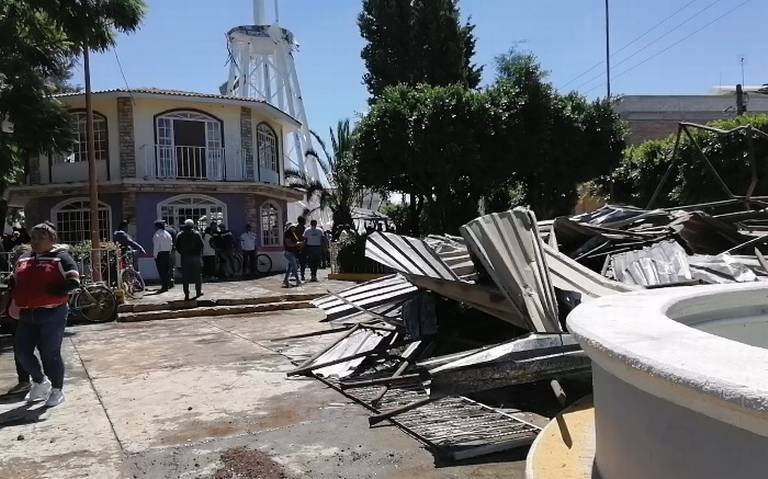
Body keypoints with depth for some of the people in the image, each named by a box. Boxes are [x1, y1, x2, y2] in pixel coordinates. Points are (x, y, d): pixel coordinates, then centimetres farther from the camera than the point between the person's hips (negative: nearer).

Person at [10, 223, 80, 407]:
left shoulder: (60, 257, -4)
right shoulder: (23, 259, 15)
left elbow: (73, 281, -11)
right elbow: (13, 282, 27)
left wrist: (51, 293, -19)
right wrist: (14, 298, 10)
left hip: (52, 314, -6)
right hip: (26, 315, 6)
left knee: (50, 354, 1)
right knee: (23, 351, 7)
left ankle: (57, 390, 18)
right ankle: (40, 382, 32)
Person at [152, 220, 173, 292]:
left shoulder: (157, 235, -12)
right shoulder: (168, 234, 9)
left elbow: (156, 246, -13)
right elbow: (171, 245, 11)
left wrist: (155, 255, -7)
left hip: (159, 254, -7)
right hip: (167, 253, 7)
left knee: (161, 271, -4)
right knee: (167, 269, 13)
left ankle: (164, 287, -5)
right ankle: (167, 285, 19)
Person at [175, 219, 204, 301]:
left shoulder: (180, 235, 4)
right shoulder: (196, 234, -1)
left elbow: (177, 247, 1)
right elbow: (201, 245, -6)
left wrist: (182, 253, 10)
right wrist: (199, 254, 6)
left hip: (184, 257, 1)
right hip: (196, 257, -1)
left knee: (185, 277, 3)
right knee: (197, 275, 10)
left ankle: (186, 294, 0)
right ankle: (198, 291, 15)